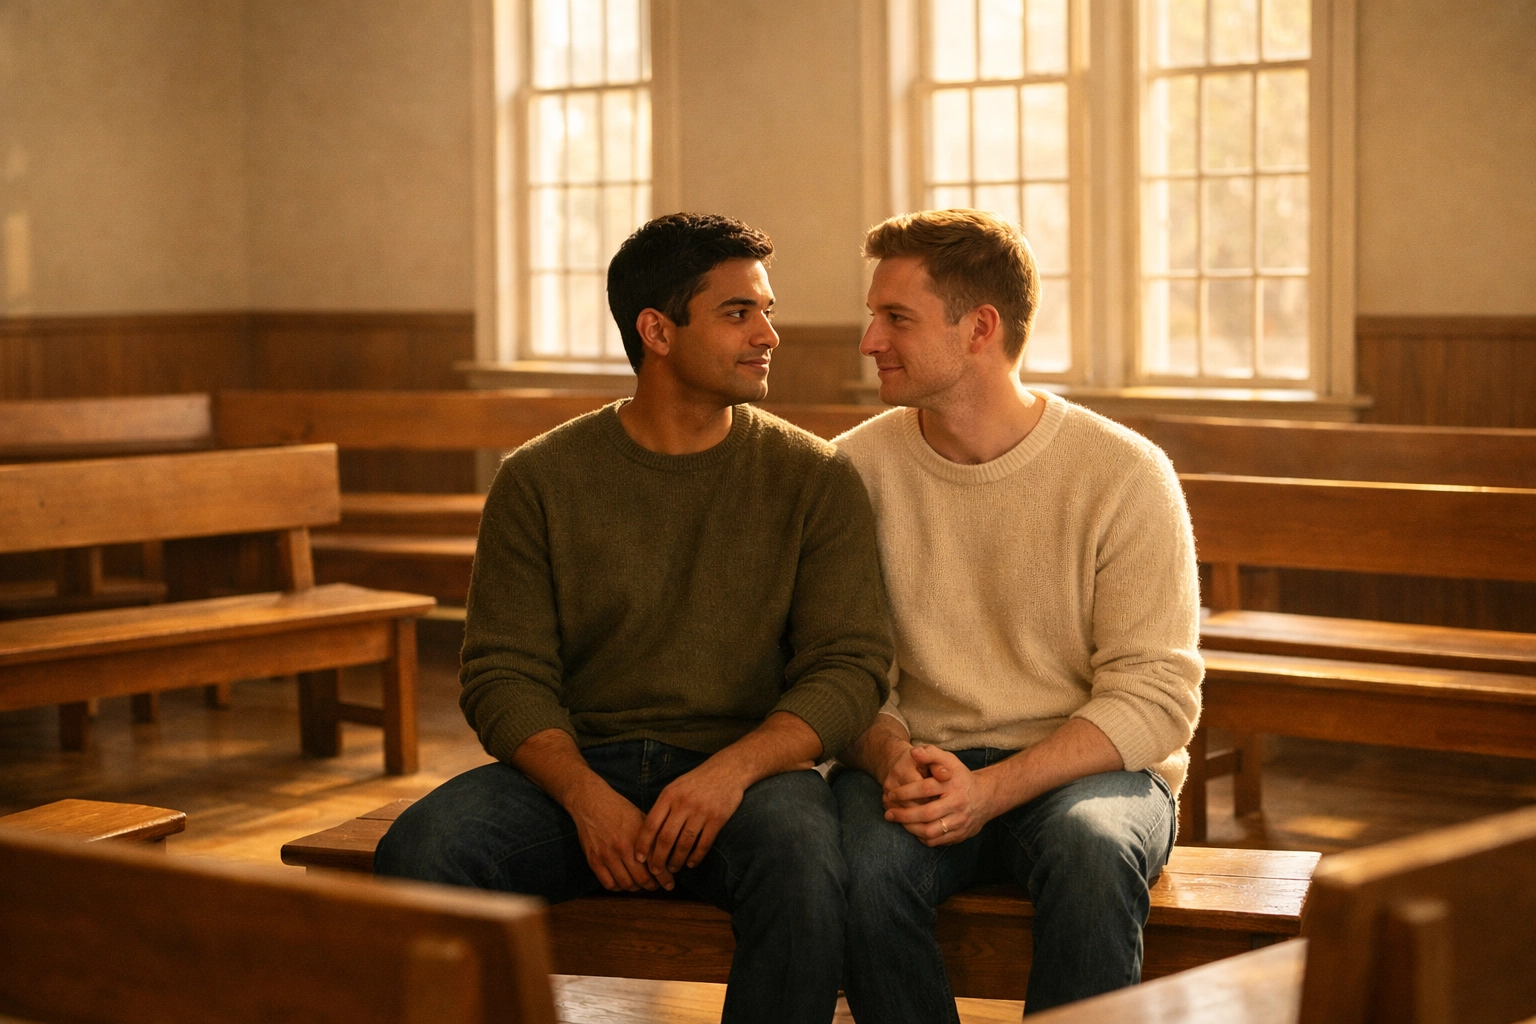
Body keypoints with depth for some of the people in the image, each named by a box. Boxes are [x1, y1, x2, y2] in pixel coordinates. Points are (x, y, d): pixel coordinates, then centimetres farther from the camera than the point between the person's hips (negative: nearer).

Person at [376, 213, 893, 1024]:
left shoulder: (813, 478, 5)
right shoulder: (541, 481, 6)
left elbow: (850, 666, -2)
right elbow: (504, 674, 1)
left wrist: (732, 769, -20)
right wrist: (585, 795, -19)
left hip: (746, 768, -1)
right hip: (576, 766, 1)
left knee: (800, 864, -36)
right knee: (418, 851, -27)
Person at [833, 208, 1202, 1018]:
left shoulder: (1124, 474, -5)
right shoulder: (858, 468, 4)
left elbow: (1157, 695, -8)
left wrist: (991, 790, -20)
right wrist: (893, 757, -18)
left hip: (1087, 767, -2)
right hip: (922, 764, 2)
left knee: (1091, 847, -36)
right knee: (863, 857, -32)